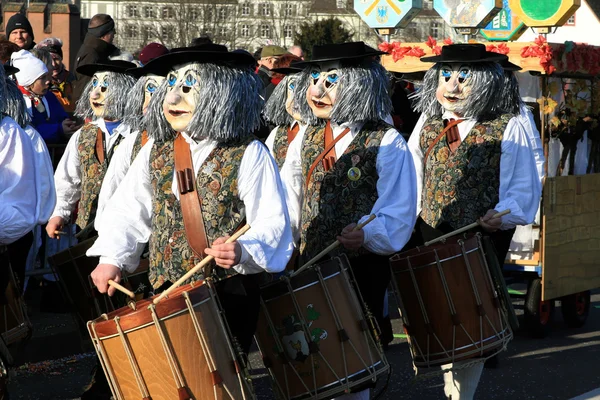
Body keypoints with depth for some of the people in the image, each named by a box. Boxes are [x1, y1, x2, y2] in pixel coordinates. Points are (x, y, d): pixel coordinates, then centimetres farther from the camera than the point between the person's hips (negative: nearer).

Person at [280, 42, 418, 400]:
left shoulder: (387, 144, -7)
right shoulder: (306, 142, 10)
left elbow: (398, 215, -14)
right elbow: (287, 207, 12)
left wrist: (367, 235, -33)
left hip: (363, 272, -4)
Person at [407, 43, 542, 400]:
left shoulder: (507, 129, -4)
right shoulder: (427, 125, 10)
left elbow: (525, 187, -4)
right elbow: (411, 179, 18)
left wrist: (503, 214, -21)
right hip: (431, 238, 4)